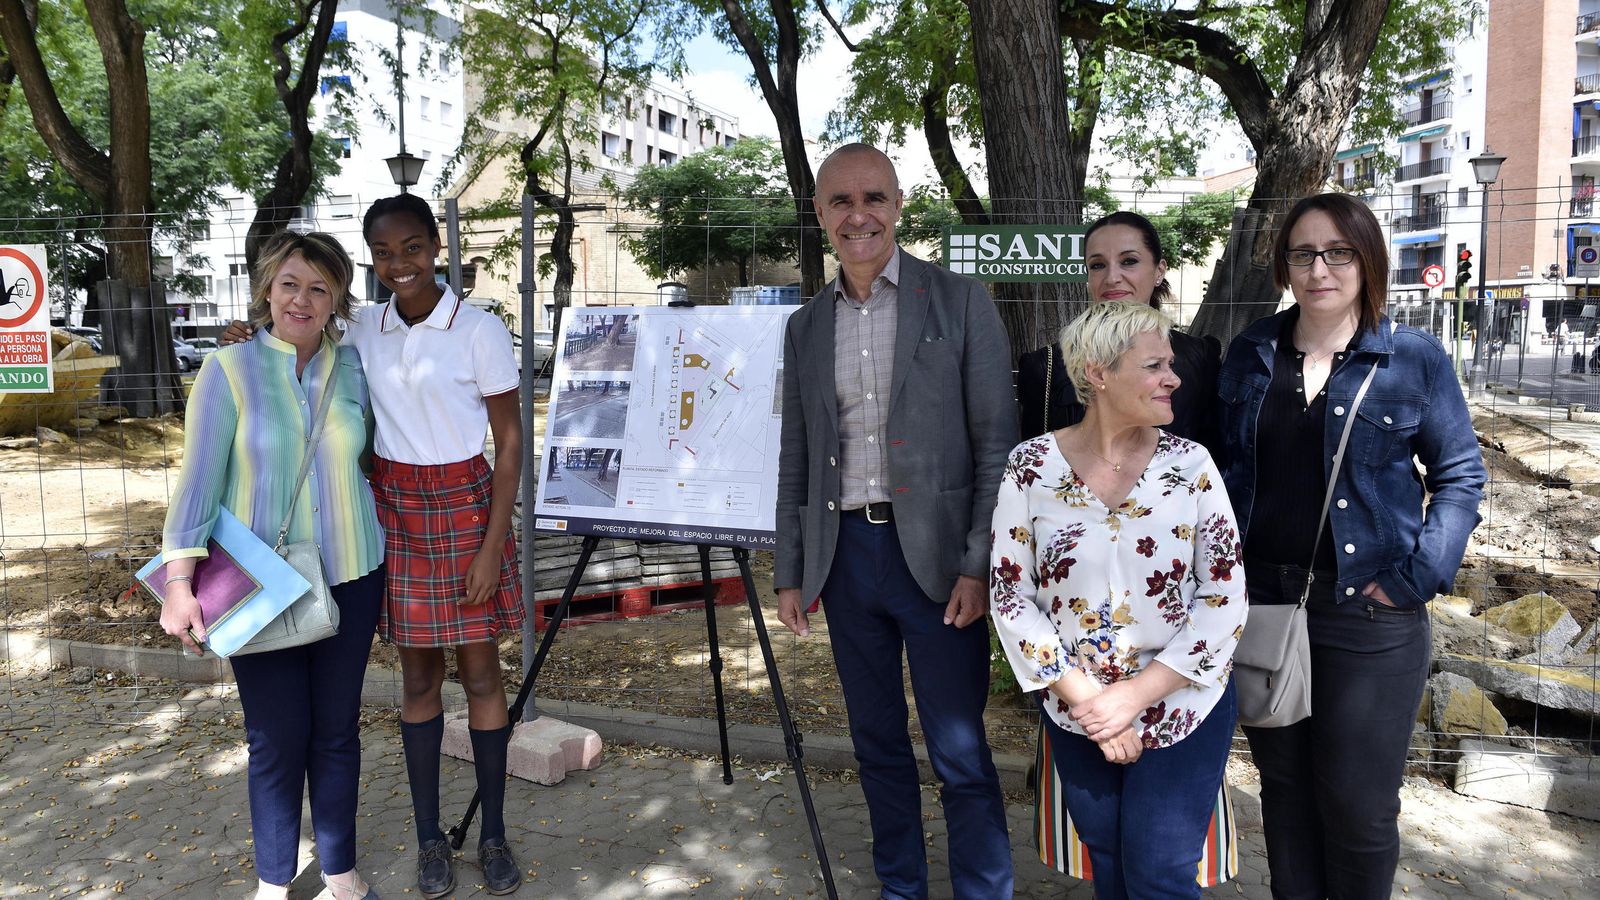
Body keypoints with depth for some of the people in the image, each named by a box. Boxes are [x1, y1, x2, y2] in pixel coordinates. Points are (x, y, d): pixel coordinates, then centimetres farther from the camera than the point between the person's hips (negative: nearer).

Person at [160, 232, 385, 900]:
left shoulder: (353, 368, 2)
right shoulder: (229, 369, -6)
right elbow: (199, 477, -9)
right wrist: (180, 582, -14)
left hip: (349, 576, 3)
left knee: (337, 731, 12)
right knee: (277, 738, 4)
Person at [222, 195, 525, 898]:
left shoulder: (480, 330, -9)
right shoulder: (363, 332, 3)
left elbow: (510, 439, -7)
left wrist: (492, 545, -11)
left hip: (465, 509, -3)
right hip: (393, 510, 3)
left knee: (479, 673, 5)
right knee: (418, 675, 11)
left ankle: (493, 834, 21)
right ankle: (429, 838, 25)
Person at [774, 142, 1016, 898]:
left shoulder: (961, 302, -2)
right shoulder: (806, 326, 10)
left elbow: (996, 442, -5)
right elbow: (795, 459, 13)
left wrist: (980, 565, -12)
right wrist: (789, 572, 10)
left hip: (934, 554, -4)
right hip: (845, 554, 4)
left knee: (960, 754, 0)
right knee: (877, 744, 15)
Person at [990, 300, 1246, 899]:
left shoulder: (1190, 465, -9)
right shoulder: (1031, 466, -10)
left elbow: (1226, 597, -9)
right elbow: (1011, 597, -8)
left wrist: (1136, 693, -14)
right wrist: (1084, 699, -12)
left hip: (1182, 710, -1)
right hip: (1077, 715, 1)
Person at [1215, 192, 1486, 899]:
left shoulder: (1415, 358, -3)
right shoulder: (1250, 354, 6)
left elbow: (1460, 475, 1)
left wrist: (1417, 577, -10)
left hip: (1367, 610, -3)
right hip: (1262, 602, 3)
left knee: (1358, 804, 4)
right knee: (1283, 787, 16)